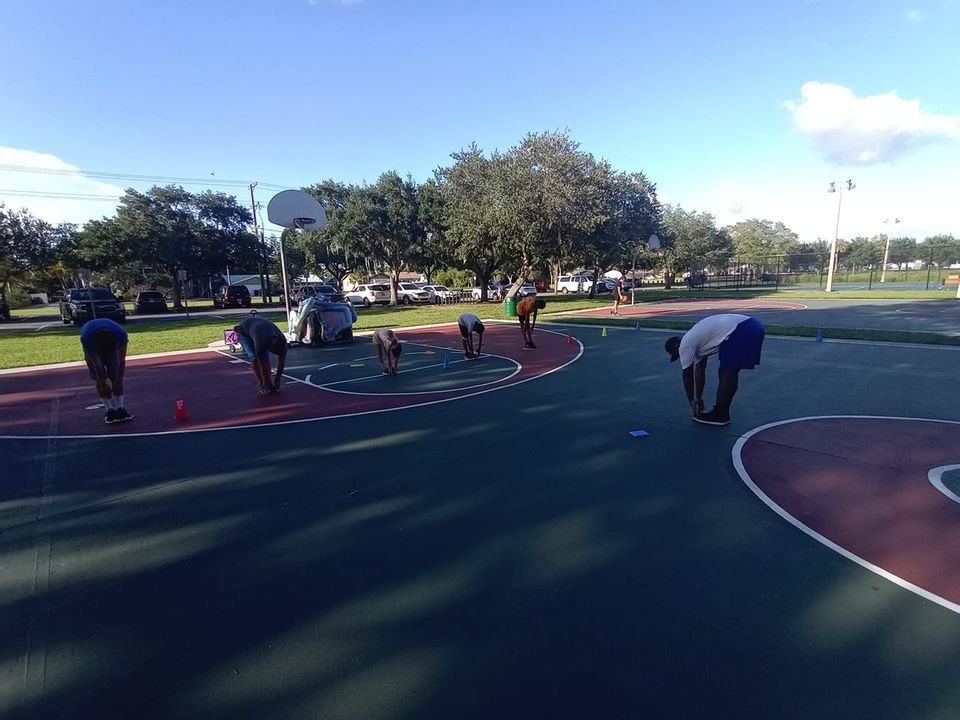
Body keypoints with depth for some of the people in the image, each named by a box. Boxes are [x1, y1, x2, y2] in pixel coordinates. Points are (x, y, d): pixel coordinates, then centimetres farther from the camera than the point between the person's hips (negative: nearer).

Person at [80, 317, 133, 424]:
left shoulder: (121, 334, -40)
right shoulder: (86, 338, -40)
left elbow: (122, 360, -27)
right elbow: (96, 363, -30)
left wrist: (119, 381, -24)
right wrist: (103, 384, -25)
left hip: (113, 345, 1)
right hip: (93, 348, -1)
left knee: (116, 378, -8)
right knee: (100, 380, -9)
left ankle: (120, 408, -6)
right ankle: (110, 410, -4)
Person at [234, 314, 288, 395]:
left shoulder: (282, 341, -30)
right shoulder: (261, 343, -44)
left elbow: (282, 362, -17)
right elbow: (263, 365, -33)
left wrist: (277, 381, -14)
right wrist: (269, 384, -24)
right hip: (244, 332, -4)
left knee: (266, 358, -12)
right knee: (255, 358, -19)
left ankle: (268, 384, -4)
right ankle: (262, 385, -11)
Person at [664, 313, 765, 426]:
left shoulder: (685, 344, -1)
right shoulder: (695, 340, 25)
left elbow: (687, 375, 4)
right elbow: (699, 371, 28)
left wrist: (691, 400, 15)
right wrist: (698, 398, 30)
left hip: (741, 331, -10)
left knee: (727, 374, -2)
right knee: (728, 374, 15)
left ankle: (720, 415, 6)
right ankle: (720, 413, 21)